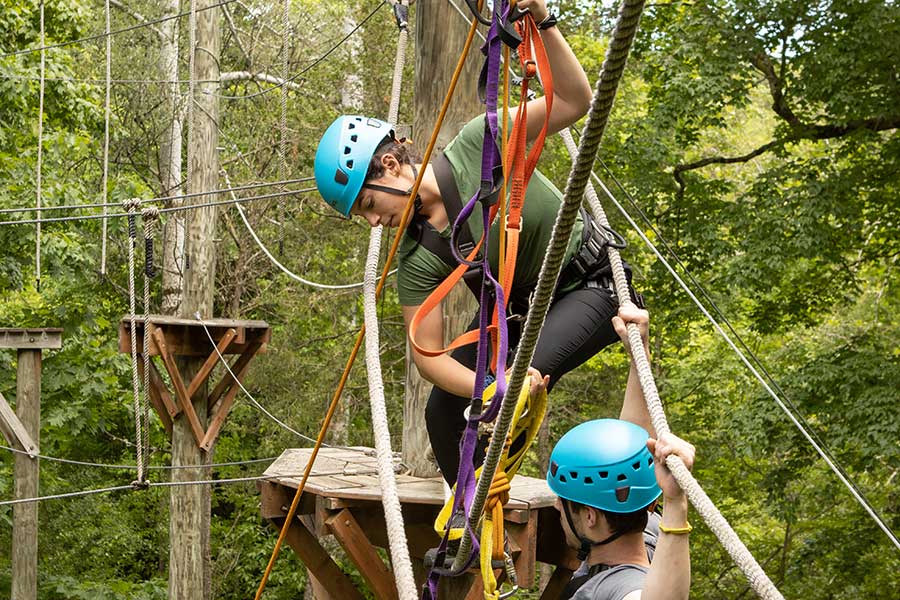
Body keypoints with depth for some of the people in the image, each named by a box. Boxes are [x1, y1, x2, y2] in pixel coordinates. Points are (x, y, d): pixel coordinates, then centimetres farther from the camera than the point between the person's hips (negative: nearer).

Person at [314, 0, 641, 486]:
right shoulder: (417, 259, -18)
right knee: (443, 413, -1)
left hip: (589, 285, -5)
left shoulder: (477, 146, -25)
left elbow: (574, 102, -28)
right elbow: (428, 355, -18)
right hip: (516, 304, 5)